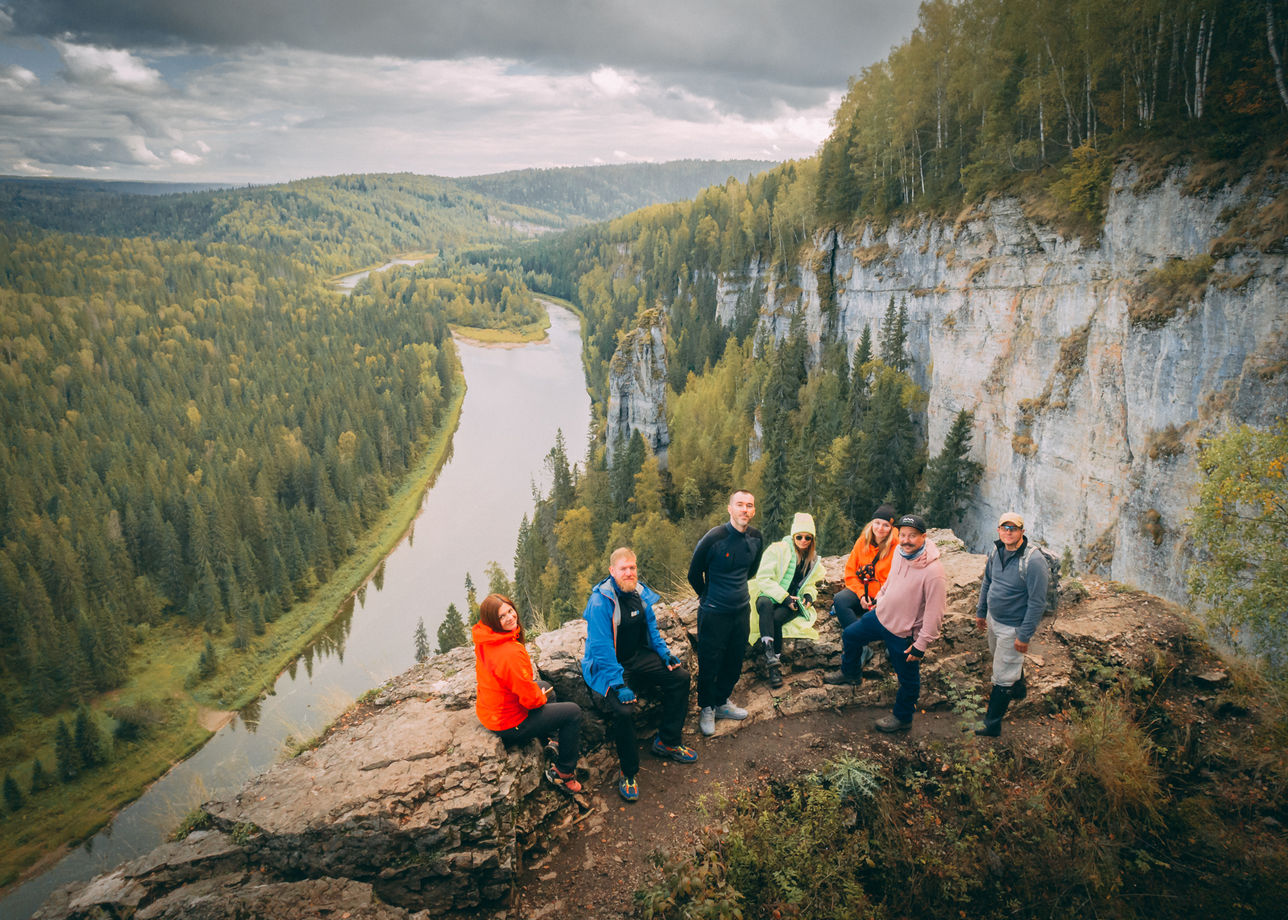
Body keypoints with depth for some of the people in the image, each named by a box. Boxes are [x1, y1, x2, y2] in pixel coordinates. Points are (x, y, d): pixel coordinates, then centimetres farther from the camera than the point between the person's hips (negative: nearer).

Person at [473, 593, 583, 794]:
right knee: (573, 712, 3)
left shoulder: (483, 640, -6)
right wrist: (541, 697, -3)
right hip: (509, 724, -9)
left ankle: (547, 741, 43)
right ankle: (564, 774, 15)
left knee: (545, 687, 30)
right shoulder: (511, 652, -35)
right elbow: (530, 699, -28)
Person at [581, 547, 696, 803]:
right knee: (623, 710, -29)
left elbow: (652, 627, 16)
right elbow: (601, 648, -24)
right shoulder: (601, 601, -22)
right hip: (608, 667, -7)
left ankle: (666, 742, 16)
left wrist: (665, 653, 4)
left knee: (680, 678, 1)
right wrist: (620, 685, -28)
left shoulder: (640, 592, 0)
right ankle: (629, 772, -7)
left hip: (639, 657, 8)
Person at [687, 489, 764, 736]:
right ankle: (706, 708, 26)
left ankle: (722, 702, 36)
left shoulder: (756, 538, -2)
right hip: (714, 612, -5)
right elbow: (694, 572, -4)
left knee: (735, 661, 16)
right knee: (709, 663, 6)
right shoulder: (714, 537, -19)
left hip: (741, 609, 5)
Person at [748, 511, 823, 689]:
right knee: (765, 605, -41)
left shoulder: (814, 559, 16)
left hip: (793, 602, 3)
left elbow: (810, 584, 27)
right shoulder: (778, 549, -3)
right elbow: (763, 578, -9)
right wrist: (783, 597, -17)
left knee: (776, 618, -33)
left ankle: (773, 664, -24)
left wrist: (809, 595, 4)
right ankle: (770, 655, -52)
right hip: (769, 596, -3)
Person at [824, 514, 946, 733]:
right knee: (850, 635, 24)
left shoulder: (933, 571, -31)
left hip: (904, 632, -7)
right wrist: (879, 598, 21)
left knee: (908, 678, 12)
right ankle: (850, 672, 51)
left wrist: (921, 644, -22)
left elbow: (934, 611, -26)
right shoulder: (900, 553, -8)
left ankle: (902, 717, 36)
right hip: (882, 615, 8)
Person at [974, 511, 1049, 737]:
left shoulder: (1033, 561, -26)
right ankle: (1018, 688, 58)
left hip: (1013, 627, -8)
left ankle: (992, 725, 13)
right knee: (999, 656, 30)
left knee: (1002, 676, 1)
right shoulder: (996, 551, -4)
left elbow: (1037, 602, -23)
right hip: (993, 618, 8)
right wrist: (980, 612, 16)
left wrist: (1024, 635, -21)